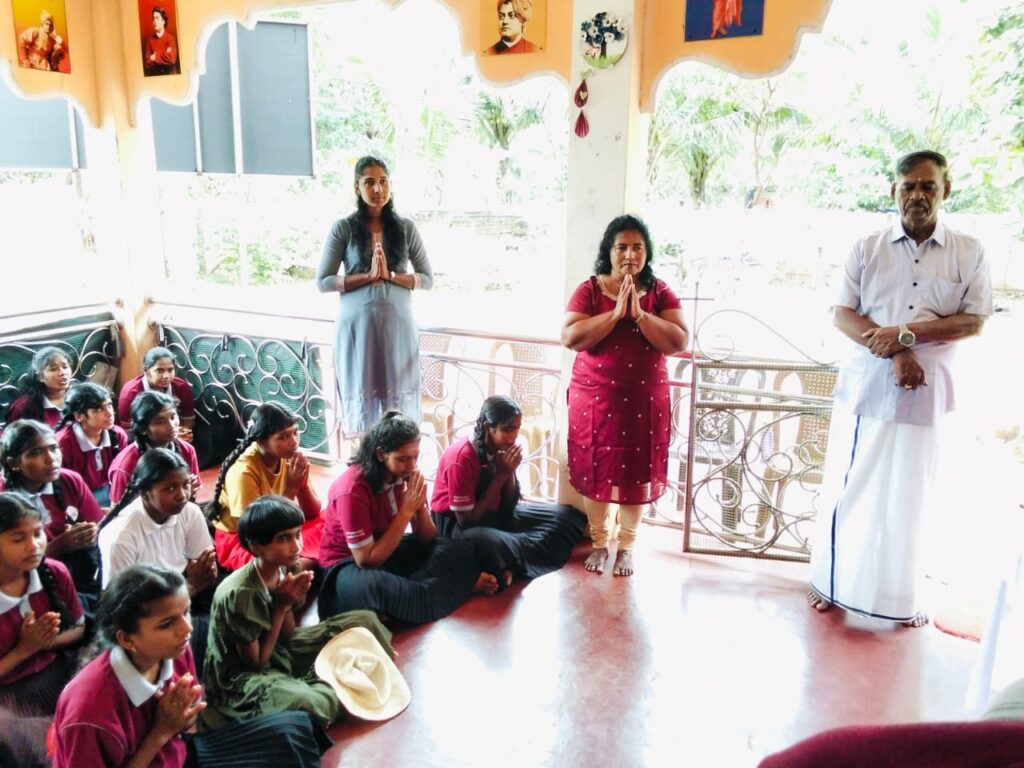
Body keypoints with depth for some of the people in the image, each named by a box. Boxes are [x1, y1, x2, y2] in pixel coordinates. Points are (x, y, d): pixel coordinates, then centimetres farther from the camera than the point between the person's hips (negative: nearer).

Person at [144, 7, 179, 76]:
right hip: (155, 74, 2)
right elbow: (148, 62, 2)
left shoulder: (170, 38, -2)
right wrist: (164, 54, -5)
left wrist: (156, 56, 0)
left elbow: (172, 59, -11)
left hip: (169, 74, -2)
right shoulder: (150, 40, 8)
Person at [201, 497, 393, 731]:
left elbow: (287, 638, 3)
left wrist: (288, 603, -17)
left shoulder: (286, 569, -7)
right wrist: (280, 607, -22)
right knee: (313, 704, -39)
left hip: (280, 654, 8)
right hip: (242, 678, -8)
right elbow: (255, 664, -18)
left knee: (364, 621, 2)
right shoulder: (239, 593, -29)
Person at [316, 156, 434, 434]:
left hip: (398, 325, 1)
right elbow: (323, 282, -3)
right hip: (357, 325, -1)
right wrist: (368, 276, -13)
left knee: (398, 398, 4)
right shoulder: (343, 228, 0)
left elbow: (427, 278, 5)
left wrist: (390, 275, -11)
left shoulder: (406, 228, 5)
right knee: (361, 396, 4)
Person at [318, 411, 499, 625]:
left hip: (390, 551, 6)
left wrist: (420, 505, -21)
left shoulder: (405, 476, -8)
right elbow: (367, 561, -27)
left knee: (462, 550, -9)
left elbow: (427, 540, -1)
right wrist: (406, 511, -29)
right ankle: (465, 584, -23)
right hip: (351, 564, -5)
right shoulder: (352, 490, -26)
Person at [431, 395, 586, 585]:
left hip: (495, 515, 8)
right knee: (494, 544, -44)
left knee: (567, 516, -4)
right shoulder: (461, 457, -24)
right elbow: (467, 519, -23)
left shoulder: (502, 449, -3)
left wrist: (510, 472, -15)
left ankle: (511, 563, -17)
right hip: (456, 524, -8)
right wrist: (501, 475, -23)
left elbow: (509, 507, 3)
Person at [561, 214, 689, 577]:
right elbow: (570, 337, -15)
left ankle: (626, 546, 24)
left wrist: (640, 313, -19)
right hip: (594, 398, -1)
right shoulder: (589, 289, -3)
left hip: (645, 400, 1)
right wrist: (616, 313, -20)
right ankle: (599, 542, 25)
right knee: (595, 472, 7)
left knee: (636, 474, 7)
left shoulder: (660, 293, 1)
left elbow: (678, 343, -9)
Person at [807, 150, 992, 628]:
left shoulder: (969, 253, 4)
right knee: (846, 488, 7)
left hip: (924, 393, 0)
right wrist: (894, 353, -16)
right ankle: (831, 582, 22)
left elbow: (974, 321, -2)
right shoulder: (867, 248, 4)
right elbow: (842, 315, -2)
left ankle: (900, 597, 21)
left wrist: (906, 333, -16)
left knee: (908, 496, 6)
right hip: (864, 387, 0)